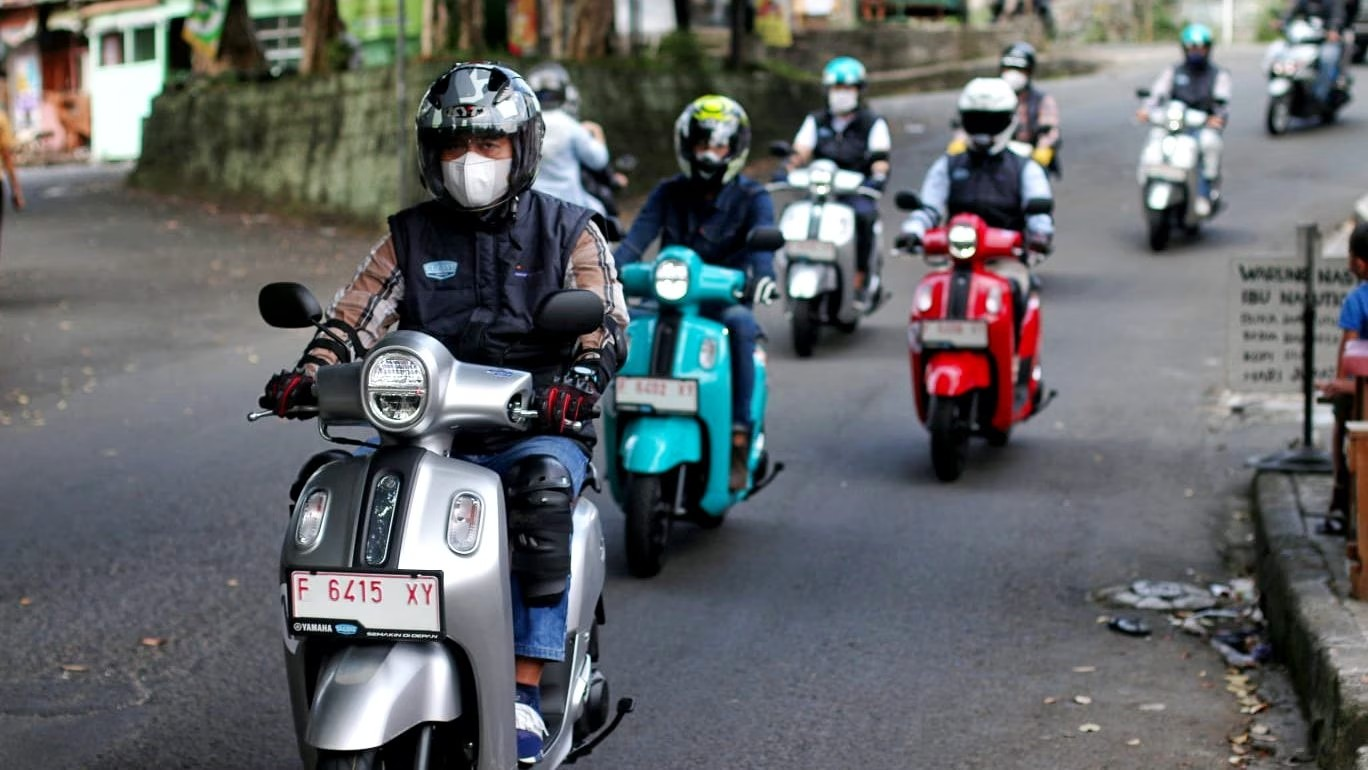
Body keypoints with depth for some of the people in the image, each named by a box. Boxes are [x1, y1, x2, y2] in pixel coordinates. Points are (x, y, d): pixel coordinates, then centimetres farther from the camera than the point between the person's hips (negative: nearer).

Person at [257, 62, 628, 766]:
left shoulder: (569, 232, 8)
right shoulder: (411, 237, 15)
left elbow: (605, 325, -3)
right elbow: (355, 317, 6)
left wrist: (574, 385, -25)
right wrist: (309, 373, -15)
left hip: (535, 430, -2)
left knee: (543, 486, -37)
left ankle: (524, 689, -33)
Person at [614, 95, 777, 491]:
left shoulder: (752, 197, 4)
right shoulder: (669, 193, 12)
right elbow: (637, 238, -3)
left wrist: (762, 275, -40)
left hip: (724, 298, -2)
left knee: (740, 324, -37)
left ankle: (739, 441, -33)